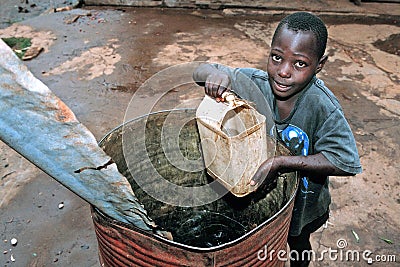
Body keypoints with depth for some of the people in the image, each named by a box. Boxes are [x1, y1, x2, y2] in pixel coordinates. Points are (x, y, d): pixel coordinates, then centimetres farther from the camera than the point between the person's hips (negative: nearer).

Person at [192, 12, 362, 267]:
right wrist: (214, 73, -40)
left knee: (297, 244, 29)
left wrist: (281, 163, -37)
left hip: (301, 199, -1)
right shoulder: (254, 83, -23)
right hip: (255, 188, 2)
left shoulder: (323, 107, -32)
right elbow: (200, 72, -15)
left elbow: (345, 163, -30)